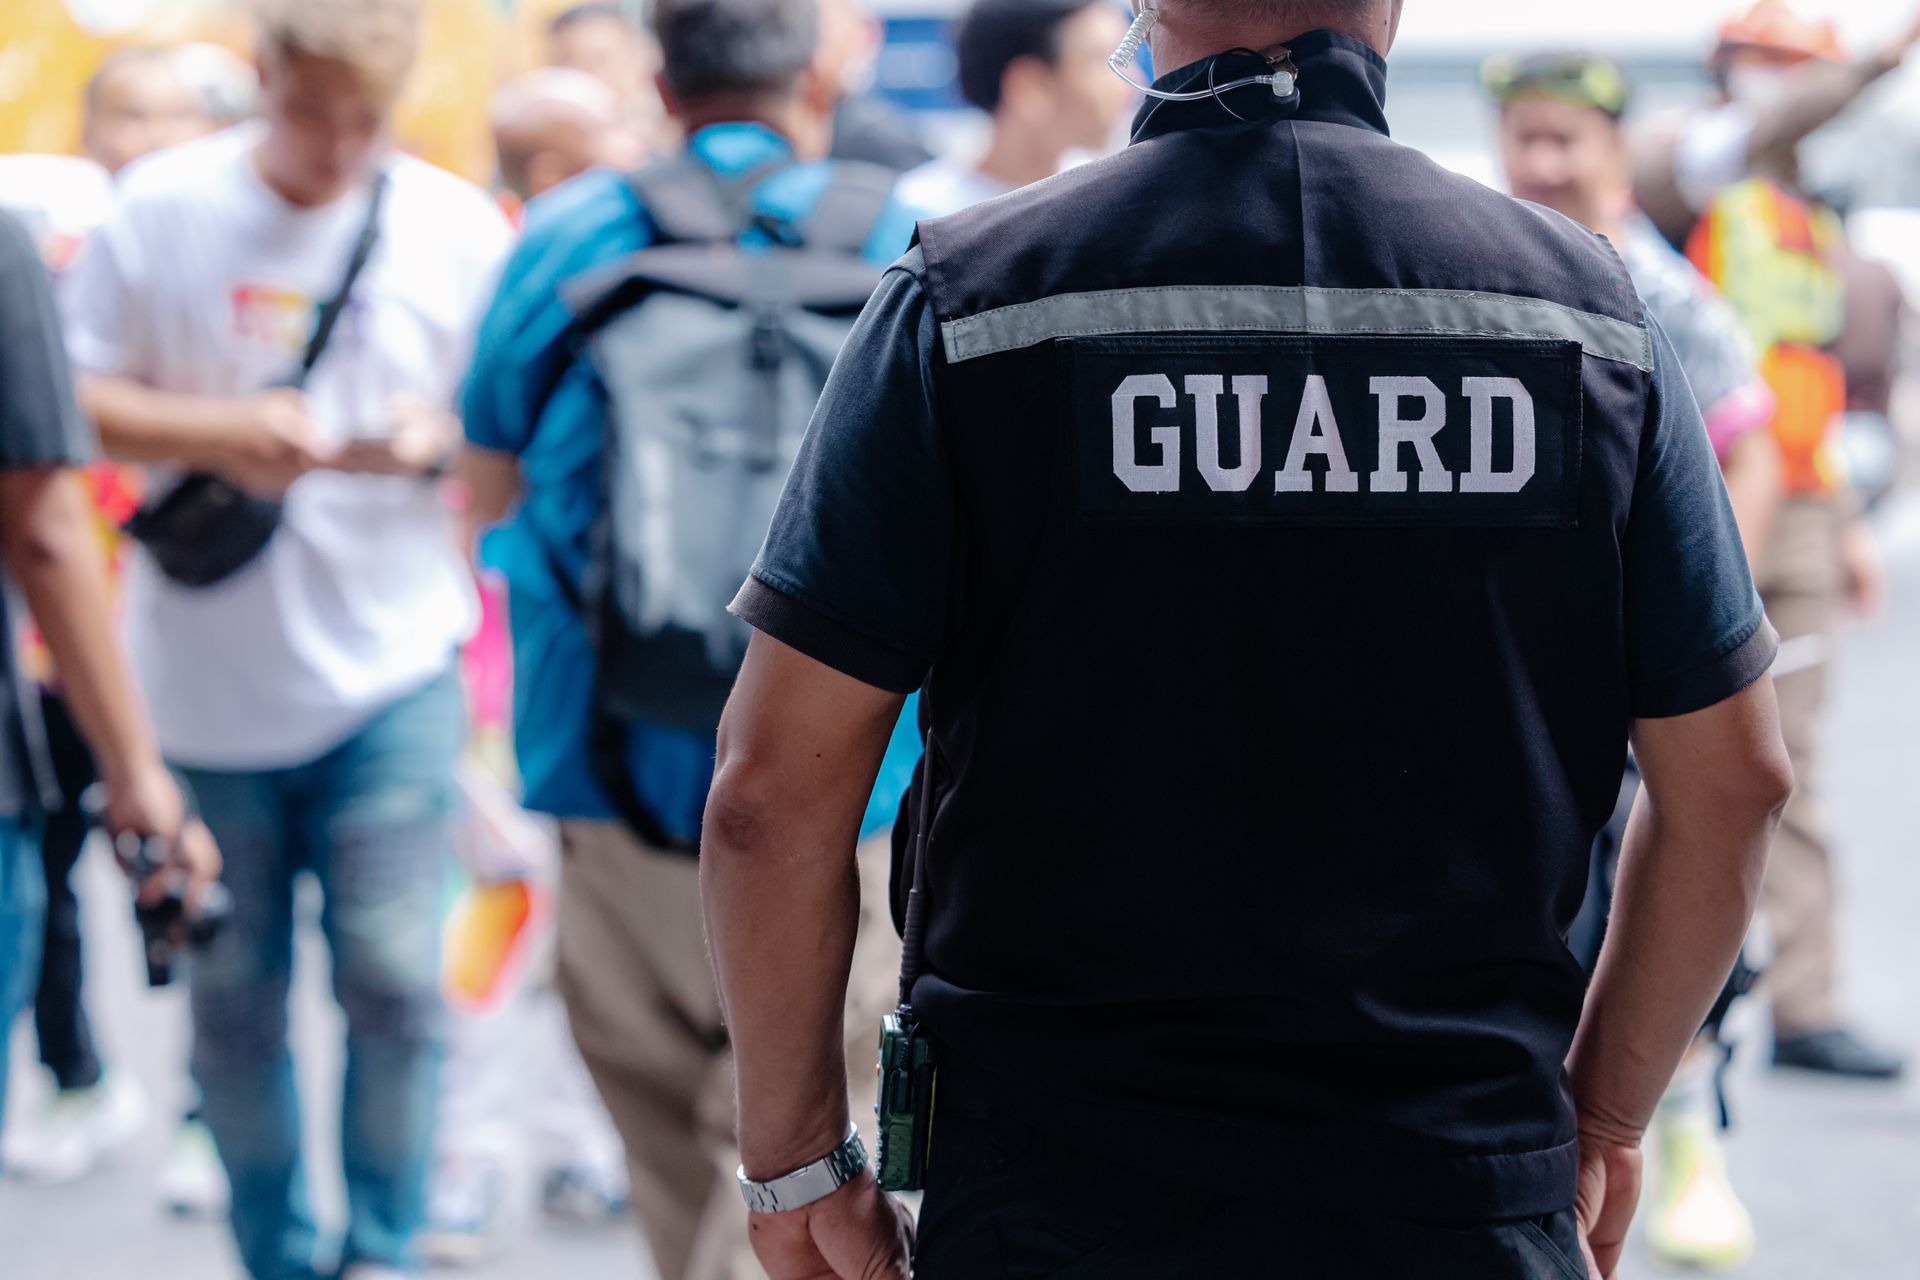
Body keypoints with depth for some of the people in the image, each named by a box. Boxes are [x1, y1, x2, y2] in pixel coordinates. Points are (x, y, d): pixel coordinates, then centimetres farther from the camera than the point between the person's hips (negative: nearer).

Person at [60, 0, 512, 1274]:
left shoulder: (457, 226, 0)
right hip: (208, 676, 1)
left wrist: (441, 438, -14)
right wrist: (217, 430, -16)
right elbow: (71, 401, 1)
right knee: (234, 997, 8)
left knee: (393, 978, -6)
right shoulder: (161, 208, -1)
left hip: (391, 670, 0)